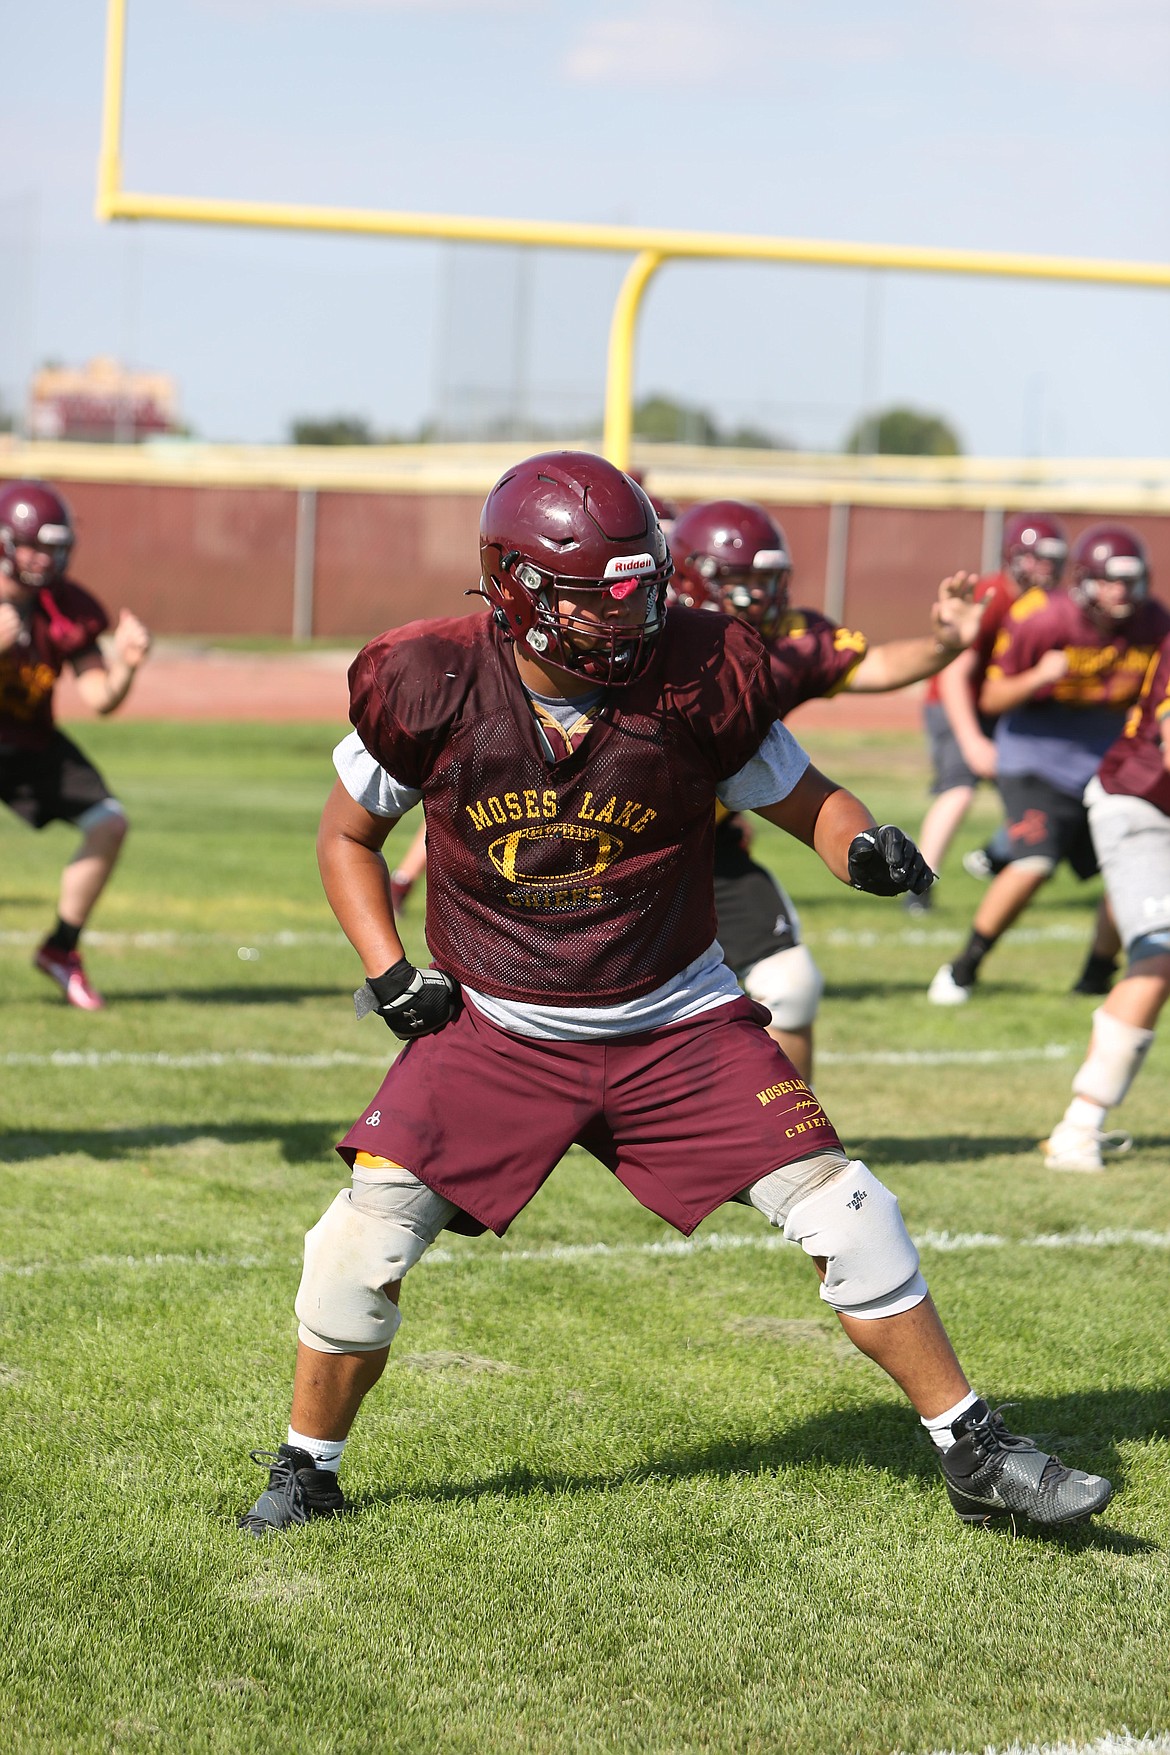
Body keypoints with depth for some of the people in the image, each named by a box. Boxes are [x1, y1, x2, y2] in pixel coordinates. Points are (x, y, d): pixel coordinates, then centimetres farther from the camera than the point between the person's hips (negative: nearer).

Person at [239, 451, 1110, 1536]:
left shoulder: (697, 675, -13)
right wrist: (386, 971, -8)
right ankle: (306, 1468, 13)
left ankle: (972, 1452, 9)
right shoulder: (434, 685, -13)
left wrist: (865, 847, -20)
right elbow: (348, 833, 4)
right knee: (364, 1241, -12)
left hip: (677, 1027, 0)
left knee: (844, 1216, -7)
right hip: (496, 1030, 0)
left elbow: (801, 798, 2)